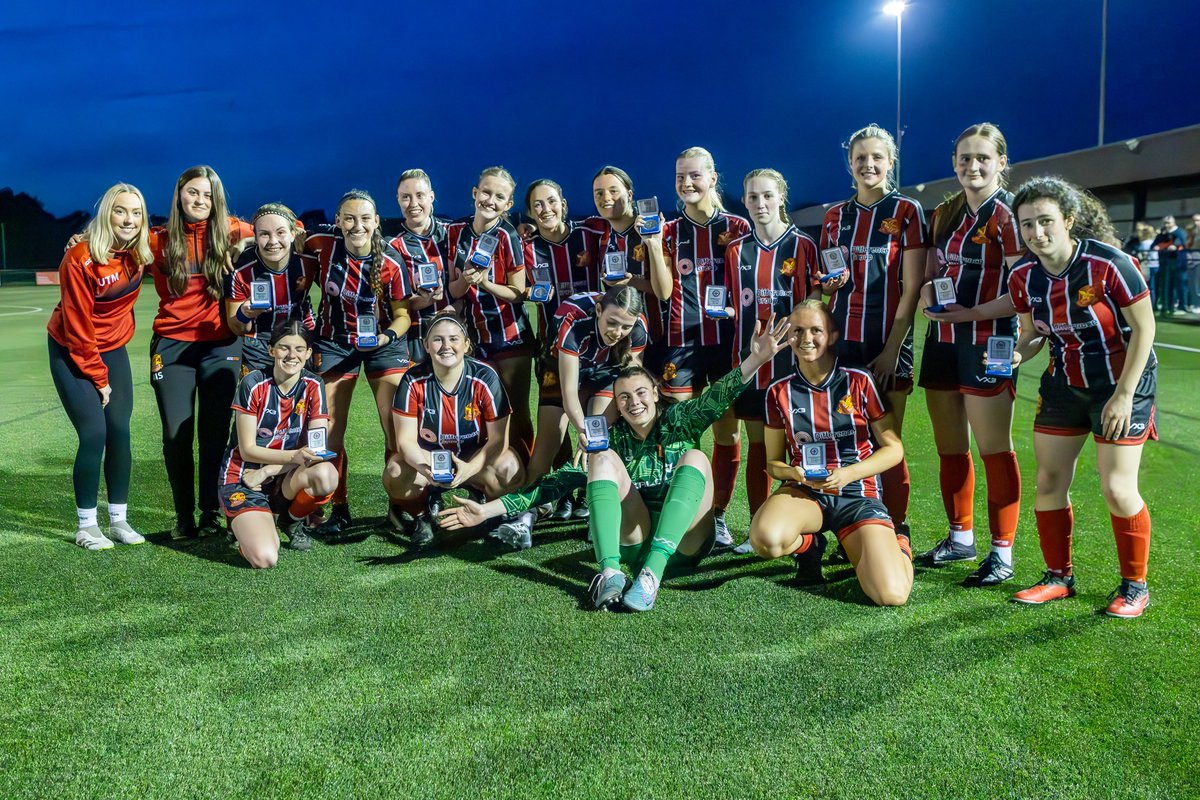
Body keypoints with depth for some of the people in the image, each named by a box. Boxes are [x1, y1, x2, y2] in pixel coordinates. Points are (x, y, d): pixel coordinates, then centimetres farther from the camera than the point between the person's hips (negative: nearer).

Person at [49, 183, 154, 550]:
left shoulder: (142, 250, -9)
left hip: (113, 349, 5)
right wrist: (98, 378, -13)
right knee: (94, 434, -10)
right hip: (71, 352, -5)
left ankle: (118, 518, 11)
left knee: (120, 432, 0)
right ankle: (85, 526, 3)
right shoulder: (80, 258, -24)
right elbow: (78, 326, -19)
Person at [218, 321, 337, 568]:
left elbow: (317, 448, -8)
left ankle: (294, 520, 1)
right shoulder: (254, 383, -12)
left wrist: (266, 472, -16)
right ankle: (246, 522, 10)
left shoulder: (313, 387, -4)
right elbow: (247, 450, -12)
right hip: (243, 480, -3)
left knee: (326, 475, -33)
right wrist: (295, 456, -28)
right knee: (264, 559, -27)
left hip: (284, 482, 3)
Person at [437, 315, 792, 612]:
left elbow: (717, 398, -13)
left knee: (695, 457, -23)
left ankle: (652, 573, -39)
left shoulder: (679, 422, 6)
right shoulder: (612, 437, 9)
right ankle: (610, 572, -37)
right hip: (632, 542, 1)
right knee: (603, 459, -15)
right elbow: (562, 479, 1)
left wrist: (757, 357, -32)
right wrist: (489, 509, -7)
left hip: (683, 542, -1)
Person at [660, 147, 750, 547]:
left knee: (727, 432, 3)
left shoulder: (736, 227, 6)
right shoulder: (671, 231, 9)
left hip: (725, 339, 0)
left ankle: (718, 515, 15)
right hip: (681, 341, 1)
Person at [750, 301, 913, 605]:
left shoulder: (859, 382, -2)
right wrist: (793, 473, -13)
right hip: (803, 492, 1)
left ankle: (896, 543, 16)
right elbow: (773, 461, 11)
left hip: (858, 493, -1)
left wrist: (848, 473, -14)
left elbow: (893, 448, 1)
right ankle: (808, 544, 4)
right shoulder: (779, 392, 4)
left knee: (891, 594, -22)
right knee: (765, 539, -35)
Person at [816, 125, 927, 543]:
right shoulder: (835, 216, 13)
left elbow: (912, 287, -5)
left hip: (887, 343, -4)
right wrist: (827, 285, -4)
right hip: (841, 341, 4)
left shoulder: (906, 211, 1)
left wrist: (892, 348, -11)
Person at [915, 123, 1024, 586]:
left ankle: (1002, 554, 7)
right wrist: (927, 290, 0)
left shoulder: (1007, 214, -8)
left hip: (987, 346, -7)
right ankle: (960, 539, 27)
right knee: (949, 449, 13)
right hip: (942, 341, 7)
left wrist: (970, 310, -25)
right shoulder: (945, 214, 13)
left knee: (994, 450, -2)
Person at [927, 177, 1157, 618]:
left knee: (1117, 489, -7)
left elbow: (1144, 327, -15)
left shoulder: (1109, 263, -23)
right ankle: (1059, 577, 21)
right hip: (1064, 383, 5)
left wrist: (1123, 396, -17)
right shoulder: (1023, 275, -7)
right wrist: (1015, 355, -18)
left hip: (1122, 382, -5)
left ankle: (1135, 586, 14)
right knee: (1049, 482, 5)